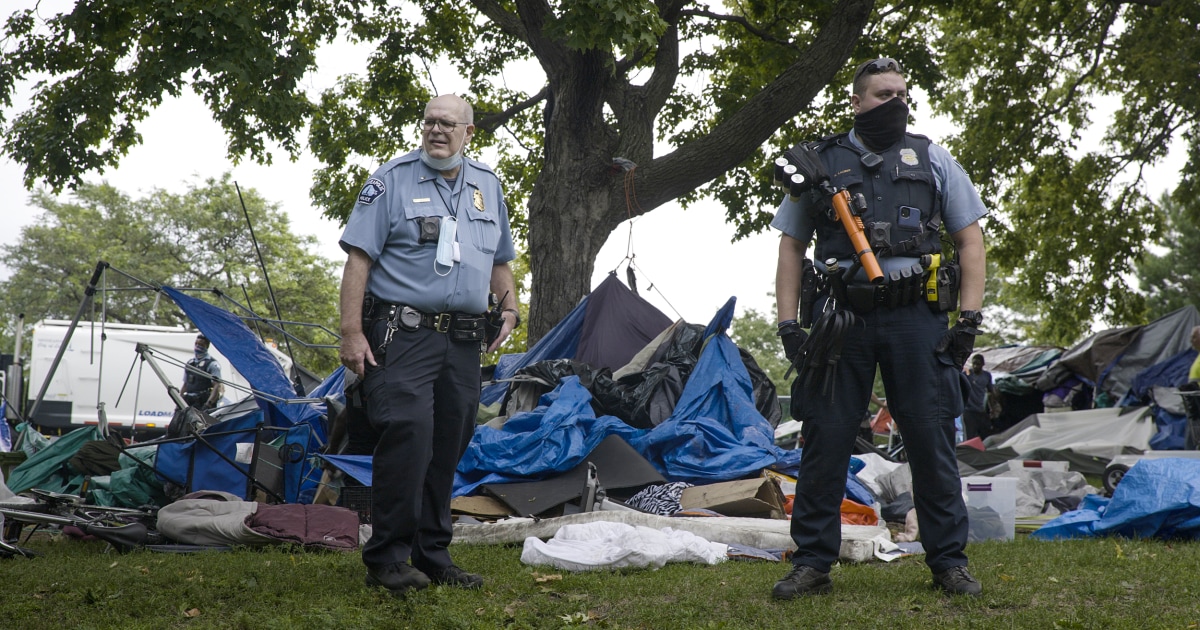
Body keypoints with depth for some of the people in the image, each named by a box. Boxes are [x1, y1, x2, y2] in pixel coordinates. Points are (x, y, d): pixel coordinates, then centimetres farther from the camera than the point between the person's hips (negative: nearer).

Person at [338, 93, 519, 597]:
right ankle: (387, 558, -9)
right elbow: (359, 257, -5)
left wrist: (509, 308, 12)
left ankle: (431, 556, 17)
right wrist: (352, 331, -12)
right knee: (407, 434, -17)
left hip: (463, 342, 6)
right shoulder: (392, 180, 0)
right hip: (403, 333, -5)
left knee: (448, 449, 7)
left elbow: (499, 261, 28)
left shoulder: (487, 186, 17)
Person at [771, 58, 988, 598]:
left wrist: (970, 317, 1)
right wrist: (788, 323, 0)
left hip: (918, 317, 1)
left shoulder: (932, 159, 12)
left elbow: (970, 240, 11)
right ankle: (812, 564, 9)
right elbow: (791, 247, 11)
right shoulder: (819, 164, 10)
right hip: (840, 320, 0)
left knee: (932, 442, 2)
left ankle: (949, 563, 13)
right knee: (825, 441, 0)